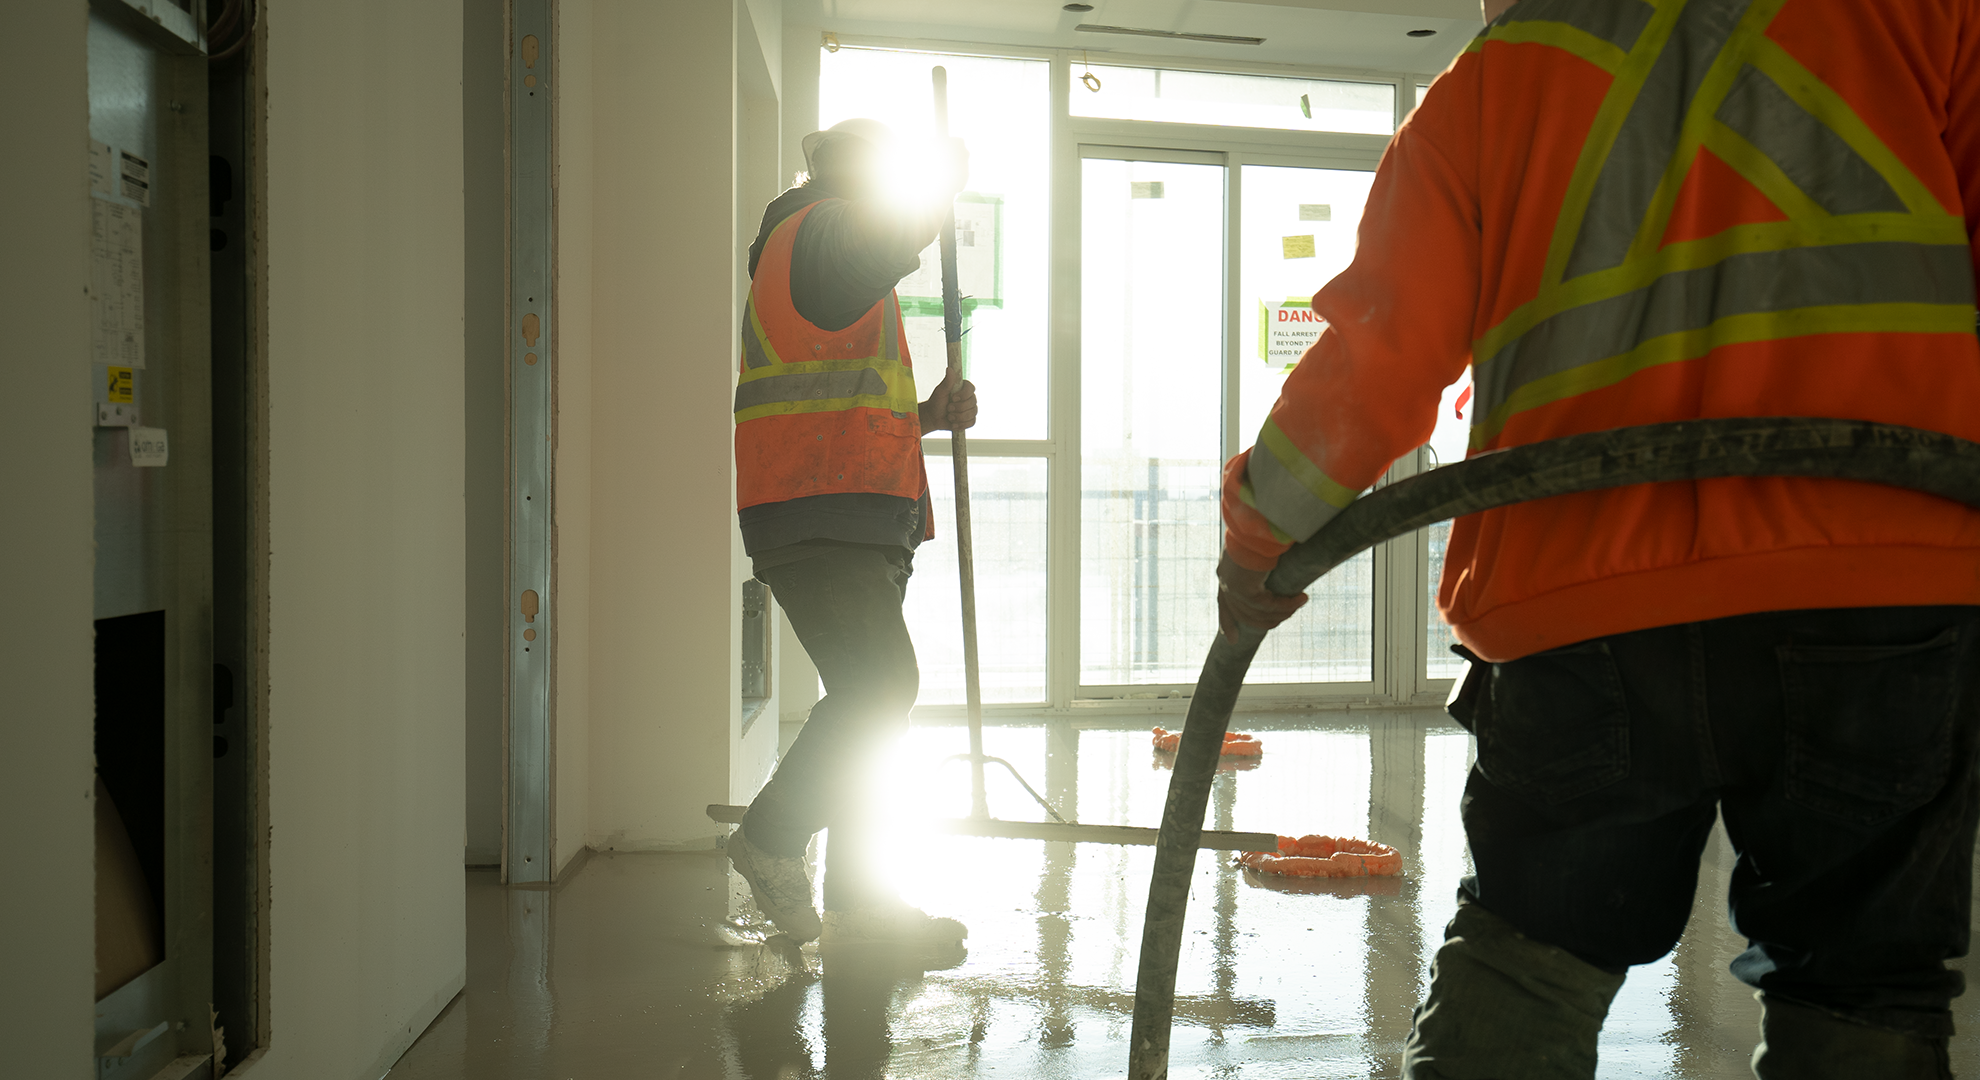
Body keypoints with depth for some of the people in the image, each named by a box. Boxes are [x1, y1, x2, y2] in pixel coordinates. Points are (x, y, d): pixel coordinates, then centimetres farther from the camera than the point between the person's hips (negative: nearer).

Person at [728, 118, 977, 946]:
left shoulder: (833, 282, 31)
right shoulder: (817, 232, -2)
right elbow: (893, 242, -23)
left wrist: (927, 415, 15)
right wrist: (947, 176, -3)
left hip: (853, 522, 11)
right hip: (820, 517, -11)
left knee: (869, 695, 9)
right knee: (880, 683, -18)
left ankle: (858, 898, 13)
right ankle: (772, 839, -6)